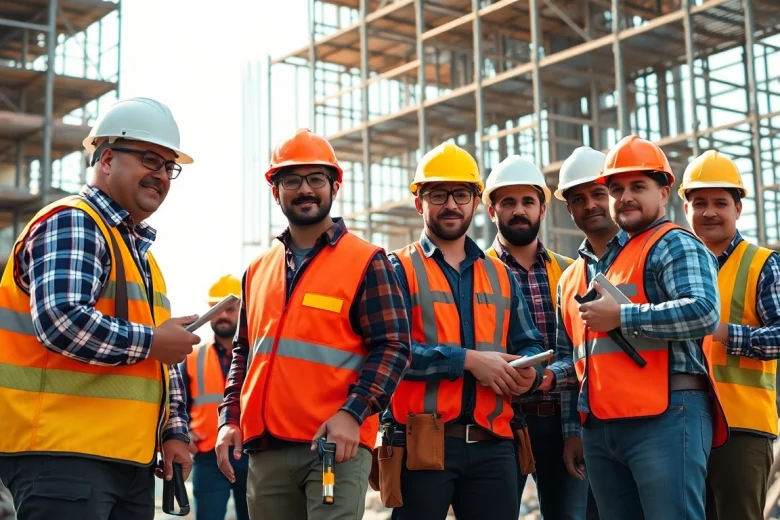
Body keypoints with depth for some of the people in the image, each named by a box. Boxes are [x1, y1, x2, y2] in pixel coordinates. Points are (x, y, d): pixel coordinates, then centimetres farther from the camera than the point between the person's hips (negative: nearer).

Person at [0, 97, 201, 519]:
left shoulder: (140, 251, 22)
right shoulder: (70, 224, -8)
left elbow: (166, 360, 26)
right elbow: (60, 322, -25)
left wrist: (174, 431, 15)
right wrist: (149, 342, -13)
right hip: (62, 455, -9)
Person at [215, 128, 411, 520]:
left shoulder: (366, 262, 1)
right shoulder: (257, 271, 17)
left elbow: (392, 347, -7)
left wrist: (353, 412, -19)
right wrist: (230, 419, 9)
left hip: (337, 444, -5)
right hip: (266, 450, 5)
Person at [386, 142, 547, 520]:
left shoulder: (500, 274, 17)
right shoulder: (399, 269, 0)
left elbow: (530, 344, 17)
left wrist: (529, 372, -6)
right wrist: (468, 360, -17)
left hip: (493, 445, 5)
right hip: (424, 444, -4)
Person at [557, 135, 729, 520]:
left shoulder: (675, 245, -3)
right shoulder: (601, 261, 22)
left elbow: (704, 312, -20)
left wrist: (622, 316, -16)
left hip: (665, 416, -8)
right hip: (600, 426, 8)